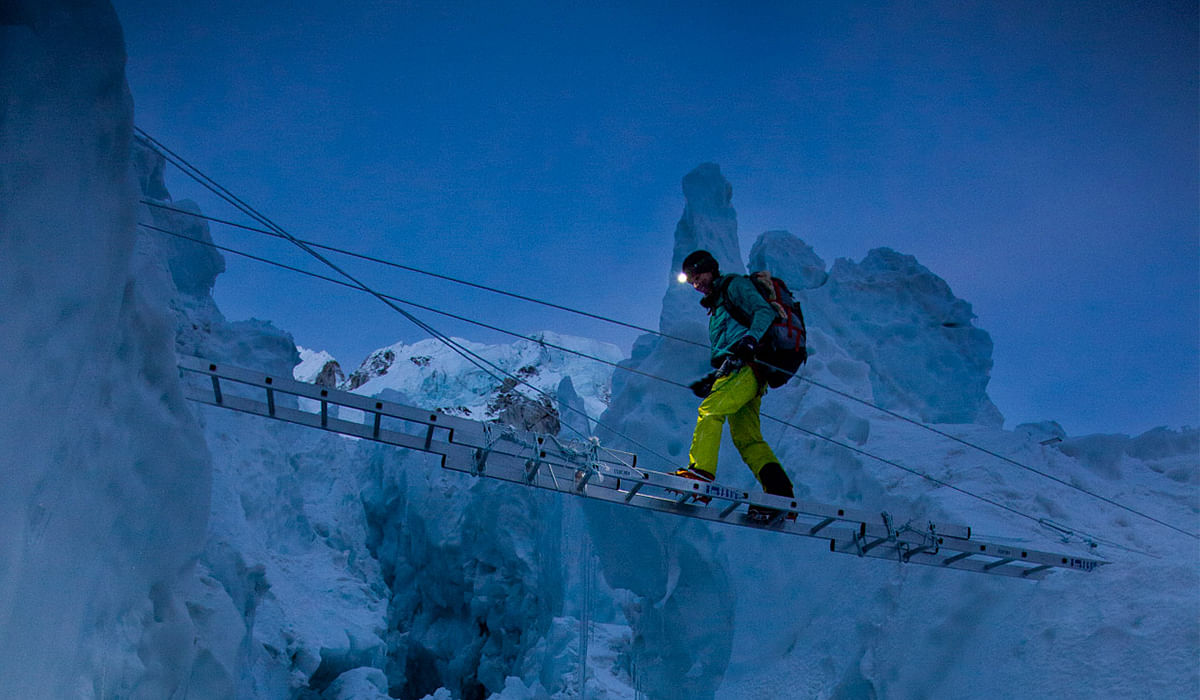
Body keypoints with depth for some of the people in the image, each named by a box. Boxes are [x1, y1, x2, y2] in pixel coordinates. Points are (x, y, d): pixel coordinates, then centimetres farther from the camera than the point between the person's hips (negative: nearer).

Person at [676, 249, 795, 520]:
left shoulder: (735, 285, 9)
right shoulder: (716, 306, 35)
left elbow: (765, 311, -8)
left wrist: (750, 338, -26)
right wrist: (712, 381, 19)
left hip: (748, 365, -9)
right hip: (738, 368, 9)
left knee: (710, 410, -22)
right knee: (746, 436, -4)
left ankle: (701, 470, -33)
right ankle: (781, 494, -13)